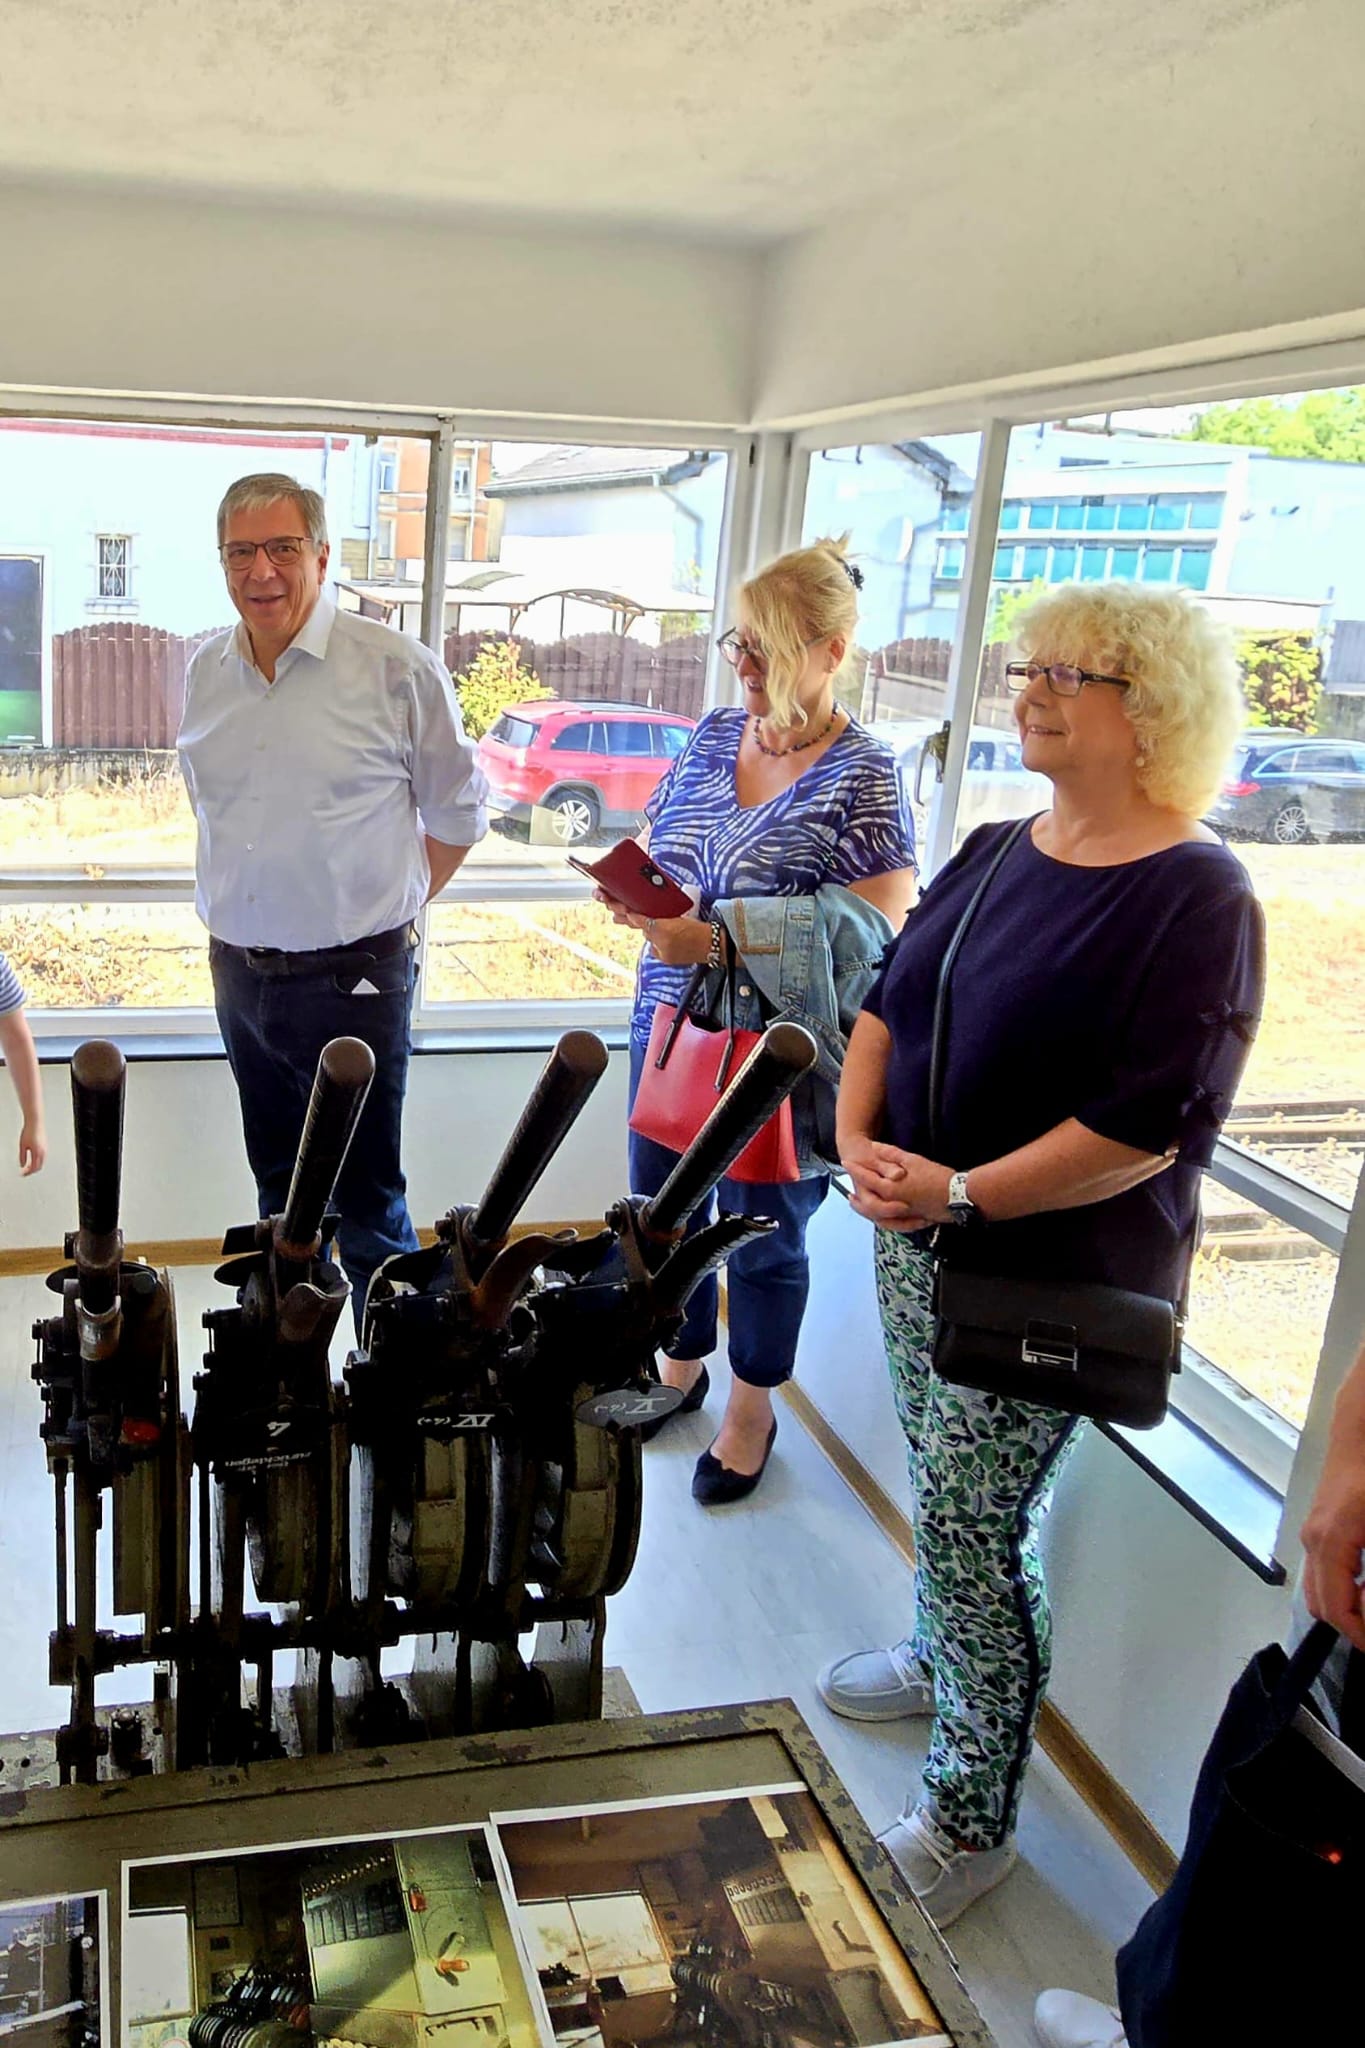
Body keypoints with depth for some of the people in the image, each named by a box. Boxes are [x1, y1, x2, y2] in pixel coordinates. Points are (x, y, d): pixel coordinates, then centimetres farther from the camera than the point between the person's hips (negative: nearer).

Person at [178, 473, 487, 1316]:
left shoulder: (398, 670, -11)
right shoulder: (205, 671, 6)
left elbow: (457, 813, 0)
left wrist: (389, 906, 3)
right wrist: (235, 911, 13)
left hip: (351, 977, -6)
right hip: (238, 970, 6)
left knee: (367, 1204, 2)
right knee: (280, 1190, 19)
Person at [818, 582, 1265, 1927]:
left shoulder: (1195, 897, -17)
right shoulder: (996, 854, 6)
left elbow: (1151, 1124, -22)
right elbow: (887, 1000, 10)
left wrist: (963, 1196, -22)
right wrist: (857, 1136, -6)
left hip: (1052, 1279, -7)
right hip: (920, 1240, 7)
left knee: (974, 1528, 0)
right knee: (941, 1496, 22)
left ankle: (970, 1819, 19)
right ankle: (940, 1659, 48)